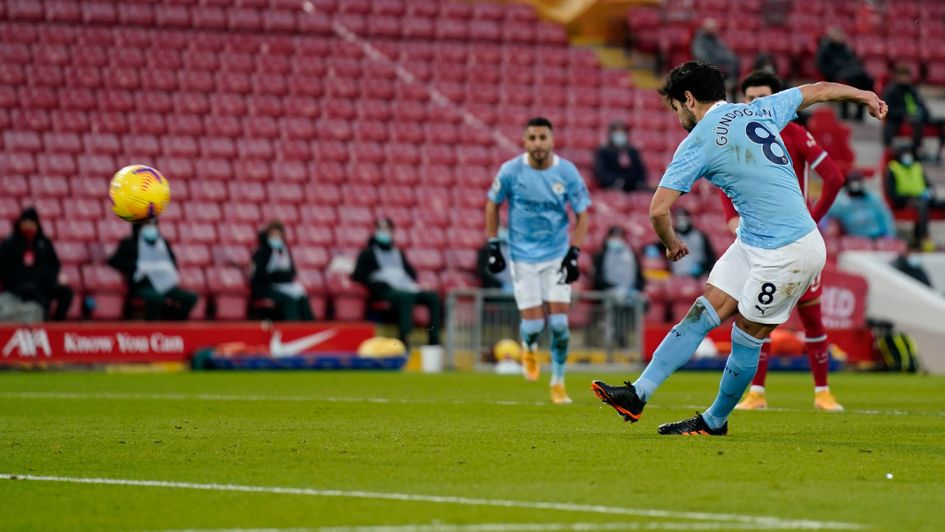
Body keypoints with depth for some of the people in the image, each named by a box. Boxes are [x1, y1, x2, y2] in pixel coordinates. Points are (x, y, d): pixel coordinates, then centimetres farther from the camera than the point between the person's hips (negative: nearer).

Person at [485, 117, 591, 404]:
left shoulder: (567, 172, -10)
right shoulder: (510, 171, -11)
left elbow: (581, 215, -1)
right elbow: (493, 204, 5)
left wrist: (574, 253, -11)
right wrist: (493, 246, 0)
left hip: (557, 256, 1)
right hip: (522, 256, -1)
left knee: (559, 323, -7)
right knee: (534, 324, -6)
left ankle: (558, 381, 11)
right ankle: (529, 347, 31)